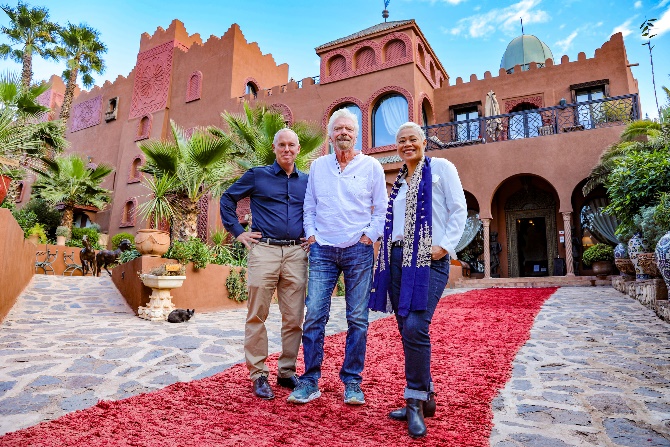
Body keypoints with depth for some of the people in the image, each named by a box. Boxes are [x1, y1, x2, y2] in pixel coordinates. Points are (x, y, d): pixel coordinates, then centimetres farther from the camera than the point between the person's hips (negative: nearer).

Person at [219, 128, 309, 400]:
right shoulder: (257, 176, 7)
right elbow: (228, 199, 12)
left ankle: (287, 372, 19)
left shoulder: (307, 181, 14)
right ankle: (258, 374, 13)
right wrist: (237, 232, 4)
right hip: (264, 250, -2)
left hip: (296, 253, 3)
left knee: (294, 318, 5)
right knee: (257, 315, 1)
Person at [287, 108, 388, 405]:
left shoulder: (372, 166, 4)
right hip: (322, 250, 2)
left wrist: (369, 236, -5)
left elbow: (382, 210, 5)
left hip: (358, 251, -1)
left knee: (358, 319, 3)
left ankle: (352, 382, 16)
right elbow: (309, 207, 15)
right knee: (314, 315, -2)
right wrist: (311, 235, 3)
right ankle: (310, 381, 11)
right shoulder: (318, 166, 11)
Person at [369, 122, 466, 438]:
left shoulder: (441, 168, 3)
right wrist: (386, 249, 10)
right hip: (398, 258, 7)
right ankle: (425, 397, 20)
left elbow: (459, 210, -4)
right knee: (406, 331, 6)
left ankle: (416, 401, 0)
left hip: (429, 260, -6)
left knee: (415, 327, -18)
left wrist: (445, 245, -15)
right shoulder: (399, 180, 22)